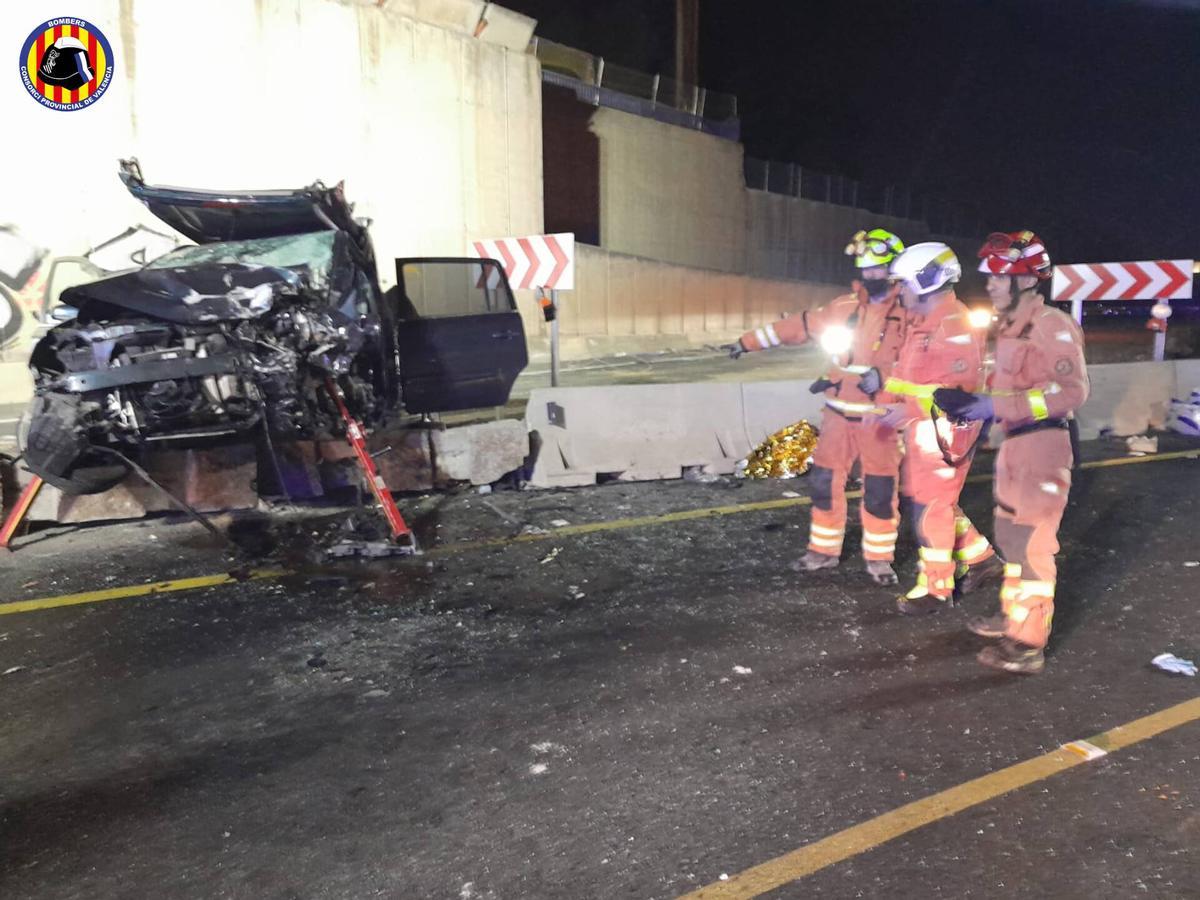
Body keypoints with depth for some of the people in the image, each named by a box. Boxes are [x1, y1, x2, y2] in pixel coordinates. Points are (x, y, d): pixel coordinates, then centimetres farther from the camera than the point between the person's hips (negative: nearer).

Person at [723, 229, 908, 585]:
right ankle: (824, 550, 23)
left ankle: (879, 559, 18)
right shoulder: (845, 306, 7)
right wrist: (748, 342, 11)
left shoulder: (907, 312, -5)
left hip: (879, 418, -4)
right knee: (824, 481, 8)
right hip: (839, 413, 4)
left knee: (880, 489, 2)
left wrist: (872, 379, -27)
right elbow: (799, 326, 11)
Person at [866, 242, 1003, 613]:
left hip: (942, 427, -10)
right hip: (921, 426, 10)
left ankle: (936, 588, 11)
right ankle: (981, 559, 33)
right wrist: (885, 382, 8)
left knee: (930, 506, -2)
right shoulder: (920, 323, 14)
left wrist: (909, 411, -28)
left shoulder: (956, 326, -18)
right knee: (938, 500, 18)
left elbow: (959, 385, -24)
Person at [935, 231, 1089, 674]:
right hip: (1014, 443, 10)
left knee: (1031, 543, -5)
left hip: (1043, 445, -10)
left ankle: (1028, 645, 3)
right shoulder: (1009, 326, 14)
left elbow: (1072, 390, -24)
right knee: (1010, 534, 19)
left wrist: (998, 406, -27)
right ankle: (1014, 614, 35)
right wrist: (975, 402, 6)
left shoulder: (1053, 326, -14)